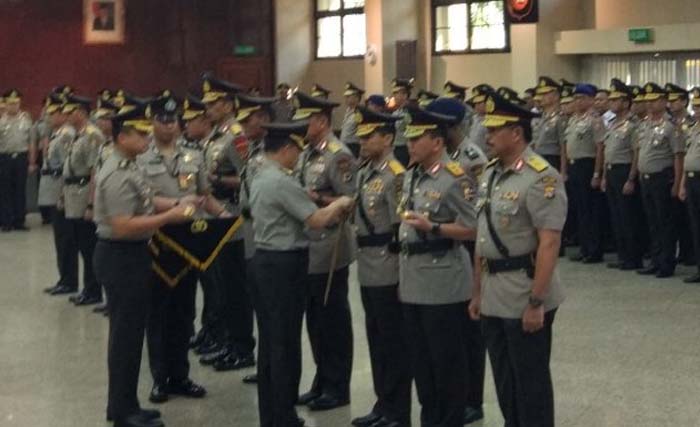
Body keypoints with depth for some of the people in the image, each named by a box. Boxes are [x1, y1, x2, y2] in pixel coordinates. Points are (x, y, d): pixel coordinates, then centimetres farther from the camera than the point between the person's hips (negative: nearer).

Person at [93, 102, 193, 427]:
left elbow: (142, 203, 20)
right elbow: (123, 226, -27)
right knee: (126, 333, -2)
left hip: (132, 255, 10)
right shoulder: (117, 176, -21)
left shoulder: (130, 168, 10)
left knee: (130, 331, 16)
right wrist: (169, 216, -22)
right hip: (120, 257, -10)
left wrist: (175, 205, 3)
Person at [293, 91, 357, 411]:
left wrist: (317, 198, -23)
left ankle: (338, 388, 12)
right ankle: (322, 382, 27)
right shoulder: (306, 153, 11)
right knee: (315, 319, 15)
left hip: (328, 252, -8)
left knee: (334, 322, 2)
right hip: (308, 250, 8)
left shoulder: (338, 155, -14)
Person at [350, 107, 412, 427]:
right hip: (367, 268, 9)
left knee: (394, 340, 0)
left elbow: (401, 227, -17)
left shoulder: (396, 175, -15)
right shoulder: (364, 172, 12)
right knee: (376, 338, 15)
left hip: (388, 270, -9)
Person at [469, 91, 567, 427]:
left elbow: (549, 243, -20)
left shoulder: (541, 178, -16)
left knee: (531, 382, 3)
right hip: (493, 297, 8)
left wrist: (536, 302, -22)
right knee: (504, 380, 17)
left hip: (525, 299, -8)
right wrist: (478, 292, 16)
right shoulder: (490, 173, 10)